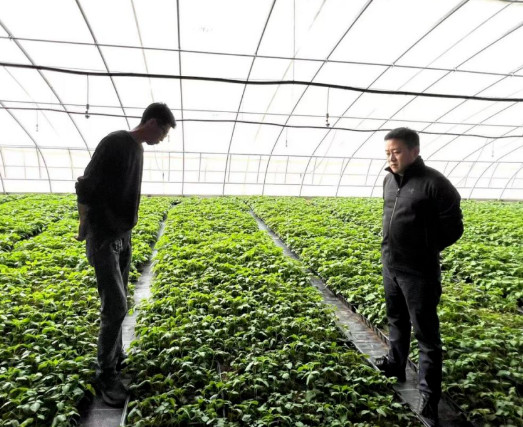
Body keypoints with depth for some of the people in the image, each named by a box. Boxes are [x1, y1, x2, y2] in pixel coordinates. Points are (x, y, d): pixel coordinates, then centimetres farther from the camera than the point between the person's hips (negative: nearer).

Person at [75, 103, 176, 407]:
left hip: (123, 236, 8)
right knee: (115, 307, -7)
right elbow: (85, 188, -18)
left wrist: (125, 228, 10)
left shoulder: (137, 149, 9)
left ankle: (117, 358, 27)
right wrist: (86, 229, -11)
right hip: (103, 239, -8)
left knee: (118, 303, 14)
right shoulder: (115, 143, -18)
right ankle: (105, 375, 8)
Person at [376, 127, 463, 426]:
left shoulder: (434, 183, -17)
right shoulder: (390, 180, 5)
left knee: (426, 334, 4)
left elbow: (453, 228, -11)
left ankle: (429, 398, 15)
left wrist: (424, 249, -3)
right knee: (396, 320, 24)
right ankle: (396, 364, 45)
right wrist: (394, 247, 9)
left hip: (419, 272, -7)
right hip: (390, 265, 7)